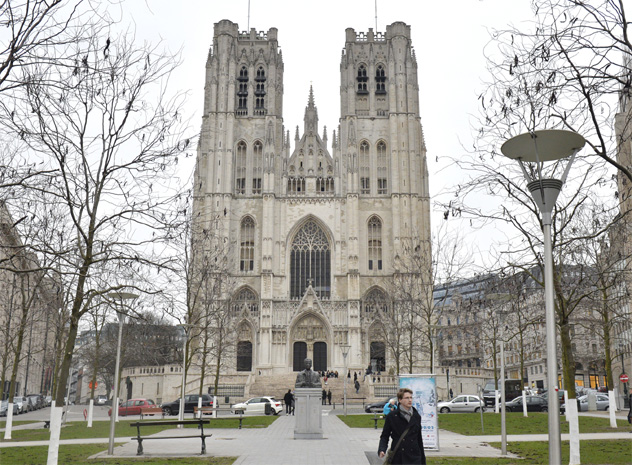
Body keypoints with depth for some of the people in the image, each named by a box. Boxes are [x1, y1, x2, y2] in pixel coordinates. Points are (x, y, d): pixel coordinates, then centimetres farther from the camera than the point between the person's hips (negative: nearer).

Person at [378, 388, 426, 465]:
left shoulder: (417, 416, 7)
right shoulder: (391, 416, -2)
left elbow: (419, 439, 14)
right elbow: (385, 436, 2)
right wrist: (382, 450, -17)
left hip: (414, 459, 2)